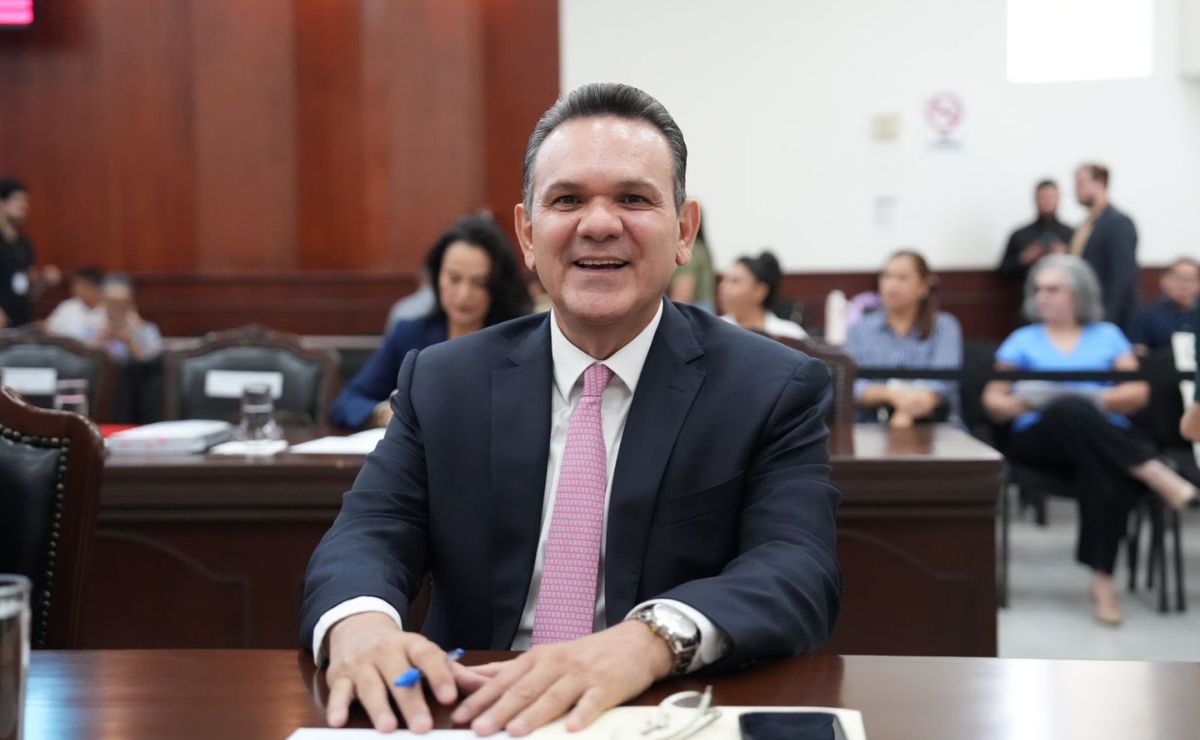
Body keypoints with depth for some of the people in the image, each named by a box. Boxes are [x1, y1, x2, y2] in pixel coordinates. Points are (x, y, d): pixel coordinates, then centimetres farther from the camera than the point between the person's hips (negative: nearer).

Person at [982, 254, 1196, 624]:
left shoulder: (1108, 335, 21)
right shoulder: (1023, 340, 21)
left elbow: (1138, 393, 9)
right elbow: (993, 400, 12)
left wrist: (1099, 399, -11)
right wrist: (1022, 403, -10)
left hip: (1107, 438, 0)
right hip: (1039, 440, 0)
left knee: (1103, 471, -39)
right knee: (1071, 411, -38)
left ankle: (1102, 579, -34)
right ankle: (1160, 478, -36)